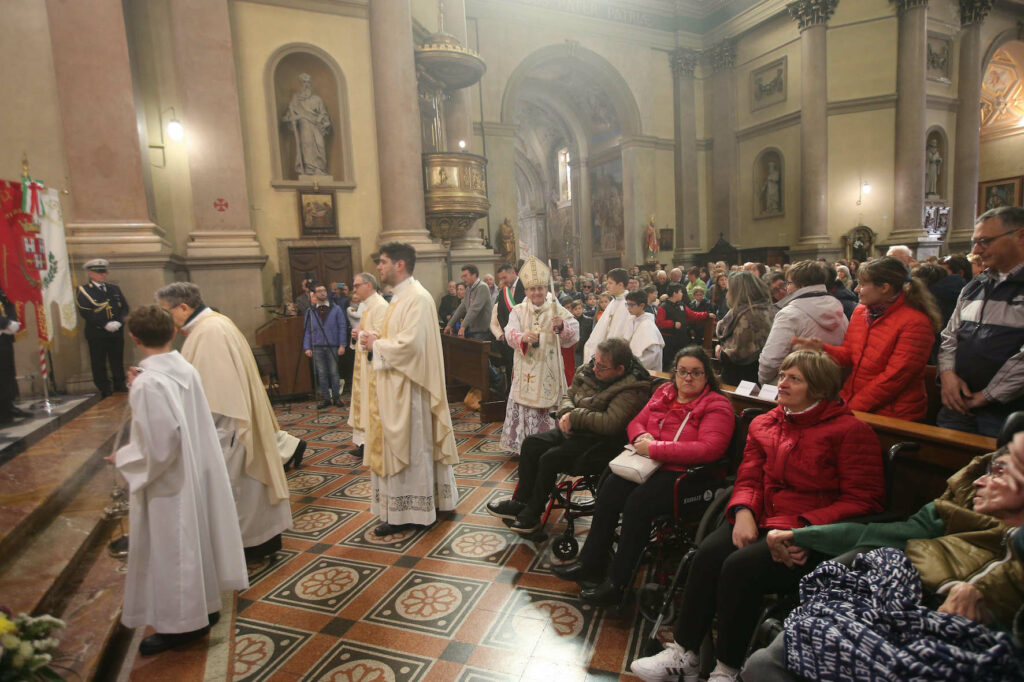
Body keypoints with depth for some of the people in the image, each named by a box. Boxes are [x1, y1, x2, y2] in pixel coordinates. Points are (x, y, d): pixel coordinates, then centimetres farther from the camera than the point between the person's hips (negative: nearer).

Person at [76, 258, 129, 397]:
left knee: (118, 363, 10)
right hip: (96, 334, -4)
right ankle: (105, 392, 9)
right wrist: (105, 324, -19)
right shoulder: (83, 290, -1)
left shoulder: (114, 288, 14)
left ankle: (120, 387, 20)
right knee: (99, 365, 2)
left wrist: (119, 321, -8)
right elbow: (85, 312, -12)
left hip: (116, 333, 4)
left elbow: (125, 307, 11)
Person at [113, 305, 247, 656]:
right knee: (194, 539, 20)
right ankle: (205, 604, 35)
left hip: (168, 484, -7)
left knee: (170, 549, 8)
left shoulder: (147, 384, -24)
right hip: (196, 473, 7)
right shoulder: (186, 369, -3)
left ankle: (181, 623, 24)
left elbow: (159, 446, -26)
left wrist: (123, 458, -8)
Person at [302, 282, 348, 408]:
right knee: (321, 374, 5)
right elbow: (307, 331, 7)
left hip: (332, 346, -1)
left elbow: (342, 327, 1)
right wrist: (307, 347, -1)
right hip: (317, 347, 2)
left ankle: (336, 396, 13)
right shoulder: (310, 311, 8)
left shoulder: (335, 309, 3)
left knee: (334, 372, 3)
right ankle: (325, 398, 13)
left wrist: (342, 345, -7)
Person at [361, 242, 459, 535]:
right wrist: (377, 337, 3)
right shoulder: (400, 297, 15)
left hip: (408, 387, -10)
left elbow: (410, 343, -26)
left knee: (408, 446, 0)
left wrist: (377, 344, -12)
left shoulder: (417, 298, -18)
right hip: (395, 386, 10)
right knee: (396, 443, 15)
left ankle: (408, 511, 13)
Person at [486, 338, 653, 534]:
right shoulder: (589, 370, 3)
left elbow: (611, 423, -30)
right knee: (530, 445, -2)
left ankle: (532, 514, -2)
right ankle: (521, 501, 8)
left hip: (599, 442, -9)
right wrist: (566, 413, -9)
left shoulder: (633, 389, -21)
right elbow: (569, 395, 14)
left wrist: (574, 417, -21)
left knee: (549, 459, -21)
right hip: (575, 431, 9)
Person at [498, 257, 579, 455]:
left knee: (547, 406, -1)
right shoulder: (519, 311, 6)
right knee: (522, 404, 3)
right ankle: (522, 446, 17)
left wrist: (562, 326, -25)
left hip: (549, 368, -1)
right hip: (526, 368, 1)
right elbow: (510, 333, -9)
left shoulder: (556, 309, 4)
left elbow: (574, 332, -4)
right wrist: (523, 337, -30)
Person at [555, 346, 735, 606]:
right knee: (610, 489, -16)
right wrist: (642, 437, -7)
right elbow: (636, 422, 20)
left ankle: (617, 582, -13)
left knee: (638, 501, -27)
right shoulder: (664, 392, 13)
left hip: (686, 475, -6)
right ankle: (591, 563, -2)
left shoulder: (717, 405, -7)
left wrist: (655, 448, -21)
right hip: (650, 466, 6)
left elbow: (709, 448, -21)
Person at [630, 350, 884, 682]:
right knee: (708, 554, -22)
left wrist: (802, 527, -18)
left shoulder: (851, 431, -3)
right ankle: (683, 652, -9)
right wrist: (744, 513, -11)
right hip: (761, 519, 5)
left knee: (740, 566, -28)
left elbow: (863, 500, -8)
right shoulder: (764, 424, 14)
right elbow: (748, 480, 12)